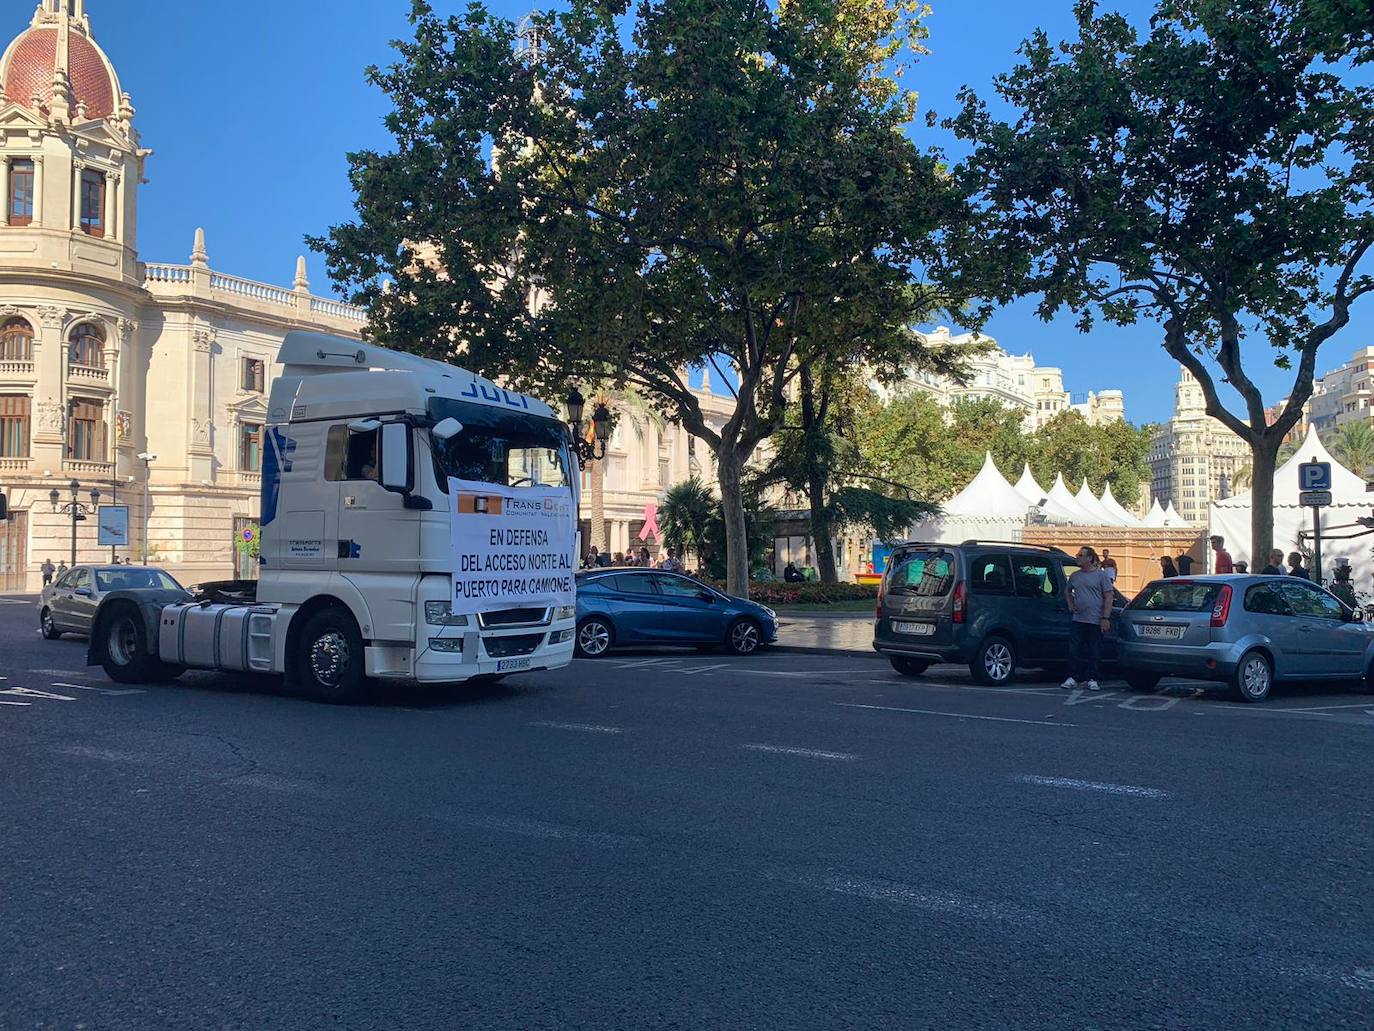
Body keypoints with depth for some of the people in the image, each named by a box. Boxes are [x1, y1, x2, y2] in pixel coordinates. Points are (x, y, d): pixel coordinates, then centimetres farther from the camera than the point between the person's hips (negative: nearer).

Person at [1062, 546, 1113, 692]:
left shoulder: (1101, 575, -2)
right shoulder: (1075, 576, 12)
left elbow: (1108, 597, -6)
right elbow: (1067, 591, 31)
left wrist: (1106, 618, -13)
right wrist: (1070, 605, 15)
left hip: (1095, 621, -4)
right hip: (1077, 620, 4)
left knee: (1093, 652, 2)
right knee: (1074, 651, 1)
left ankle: (1092, 680, 9)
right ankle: (1072, 679, 6)